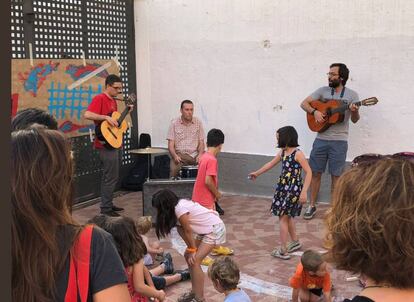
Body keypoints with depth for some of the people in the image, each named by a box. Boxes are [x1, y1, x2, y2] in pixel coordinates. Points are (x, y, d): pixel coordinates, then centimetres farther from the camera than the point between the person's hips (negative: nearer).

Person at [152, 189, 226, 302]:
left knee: (194, 261, -13)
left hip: (215, 229, -10)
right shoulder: (179, 204, 2)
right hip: (205, 229, 10)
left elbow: (188, 231, -16)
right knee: (188, 256, 12)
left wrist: (192, 250, -4)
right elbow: (182, 230, 3)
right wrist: (190, 249, -1)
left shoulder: (180, 209, -25)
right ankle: (195, 292, 21)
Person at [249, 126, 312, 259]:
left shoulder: (298, 153, -17)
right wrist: (257, 173, 35)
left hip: (293, 189, -8)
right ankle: (295, 242, 35)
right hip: (283, 187, 8)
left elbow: (309, 172, -18)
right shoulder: (282, 152, 6)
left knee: (283, 217, -5)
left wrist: (304, 192, -23)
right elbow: (271, 164, 23)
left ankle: (283, 250, 1)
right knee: (287, 216, 18)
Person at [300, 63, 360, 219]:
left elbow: (355, 120, 1)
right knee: (315, 172, 6)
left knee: (335, 175, 4)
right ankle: (312, 206, 19)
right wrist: (314, 111, -13)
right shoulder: (323, 91, 6)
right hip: (321, 139, 2)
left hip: (339, 141, -2)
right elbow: (304, 103, 6)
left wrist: (354, 111, -21)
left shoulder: (351, 95, 1)